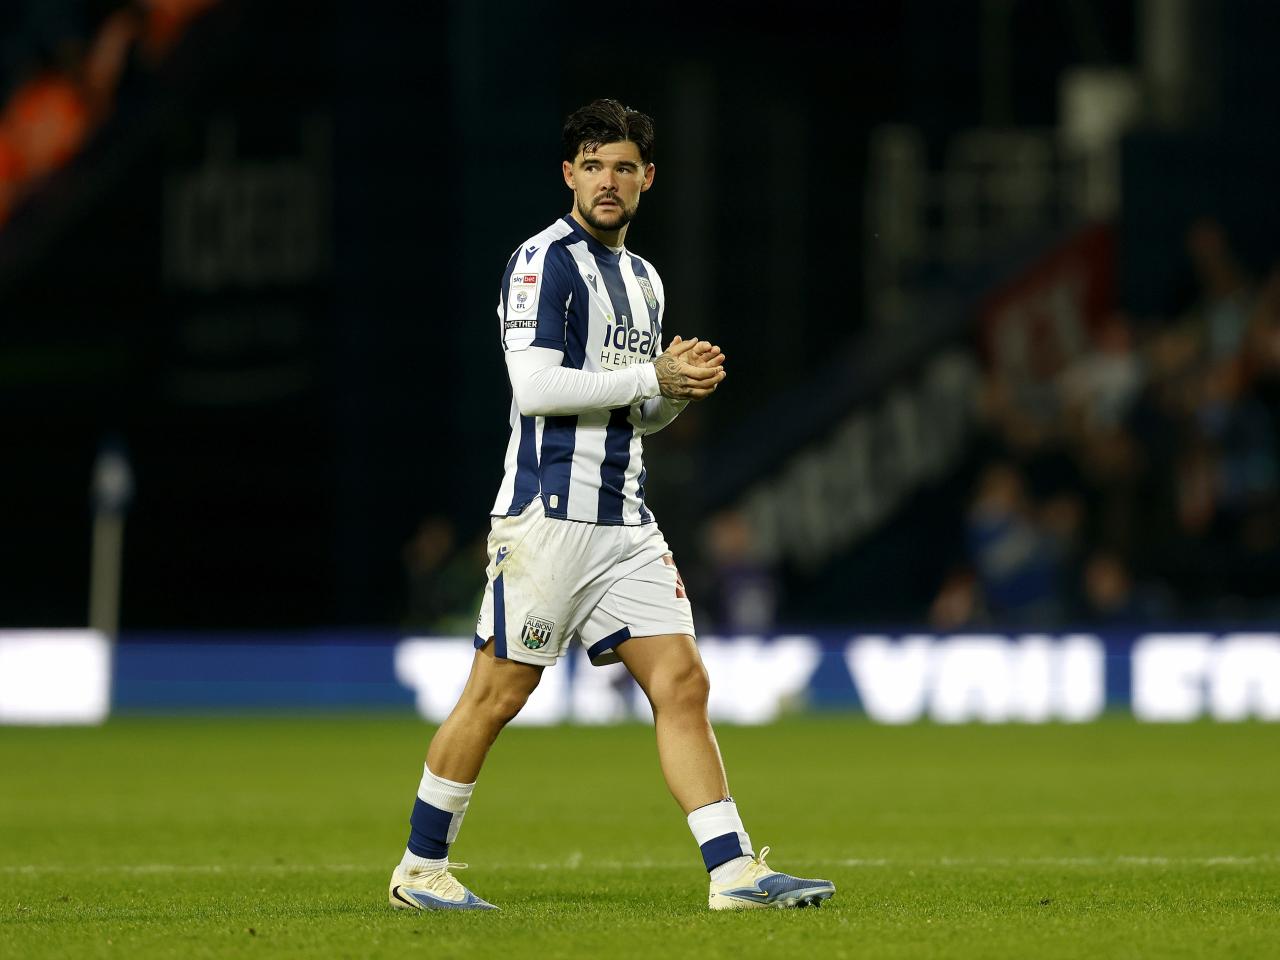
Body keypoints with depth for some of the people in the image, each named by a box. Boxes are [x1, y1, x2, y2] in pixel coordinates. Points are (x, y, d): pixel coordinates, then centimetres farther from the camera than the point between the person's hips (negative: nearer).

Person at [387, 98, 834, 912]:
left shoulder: (643, 280, 18)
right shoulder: (544, 262, -7)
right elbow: (535, 387, -18)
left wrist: (684, 387, 4)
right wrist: (654, 376, -14)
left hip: (626, 523, 7)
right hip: (548, 516, -7)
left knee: (682, 684, -2)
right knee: (496, 693, -2)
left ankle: (736, 871, -4)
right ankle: (420, 869, 10)